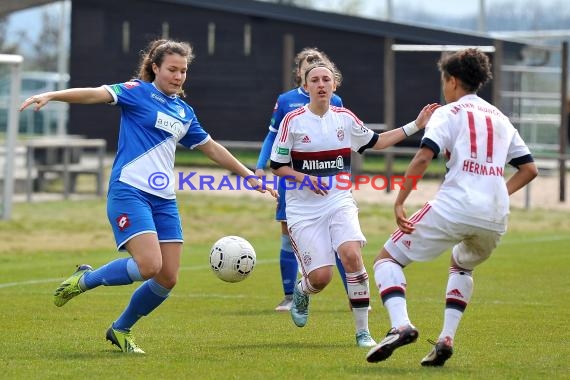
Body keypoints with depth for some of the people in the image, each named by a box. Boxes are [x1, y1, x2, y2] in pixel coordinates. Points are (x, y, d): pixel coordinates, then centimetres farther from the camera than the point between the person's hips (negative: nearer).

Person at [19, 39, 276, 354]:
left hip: (164, 199, 7)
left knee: (168, 278, 0)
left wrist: (249, 176, 31)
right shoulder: (138, 92, -1)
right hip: (129, 191, -7)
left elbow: (211, 148, 29)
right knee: (149, 266, -23)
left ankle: (121, 330, 21)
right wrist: (51, 96, -32)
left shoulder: (184, 112, 18)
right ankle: (84, 280, 2)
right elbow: (96, 94, -17)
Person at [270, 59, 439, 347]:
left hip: (339, 204, 2)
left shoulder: (345, 118, 5)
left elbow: (375, 142, 21)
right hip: (303, 210, -2)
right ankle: (301, 292, 30)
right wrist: (304, 178, -17)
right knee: (320, 277, -12)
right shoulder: (293, 121, -5)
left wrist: (415, 125, 16)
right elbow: (277, 166, 0)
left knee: (352, 256, -25)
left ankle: (363, 331, -13)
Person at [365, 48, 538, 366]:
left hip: (453, 208, -6)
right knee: (462, 266, 35)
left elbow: (423, 158, -11)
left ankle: (401, 325, -19)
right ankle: (446, 339, 16)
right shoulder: (500, 119, 22)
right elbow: (530, 169, 22)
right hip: (495, 218, 6)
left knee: (387, 258, 7)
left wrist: (399, 203, -9)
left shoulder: (449, 113, 4)